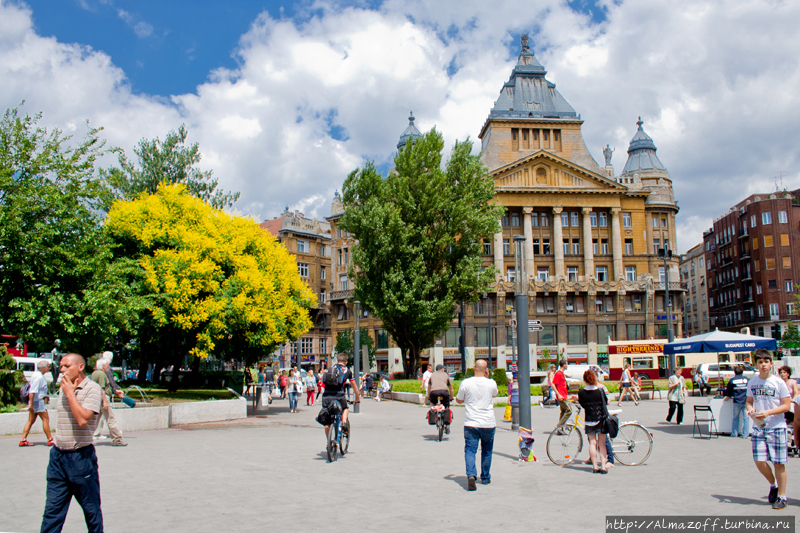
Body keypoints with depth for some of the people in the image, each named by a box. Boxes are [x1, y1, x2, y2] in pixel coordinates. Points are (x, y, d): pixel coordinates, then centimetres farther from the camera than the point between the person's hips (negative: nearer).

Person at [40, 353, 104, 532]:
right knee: (52, 509, 4)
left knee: (91, 509, 7)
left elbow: (83, 419, -24)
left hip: (80, 456, -6)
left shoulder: (92, 388, -11)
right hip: (58, 455, 6)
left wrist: (70, 393, -16)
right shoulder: (63, 389, 12)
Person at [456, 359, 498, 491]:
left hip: (471, 424, -1)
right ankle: (485, 477, 28)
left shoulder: (466, 383, -9)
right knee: (486, 451, 18)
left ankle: (471, 475, -21)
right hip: (488, 424, 1)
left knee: (470, 450, 0)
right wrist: (487, 377, 17)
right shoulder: (491, 383, -5)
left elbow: (459, 400, 6)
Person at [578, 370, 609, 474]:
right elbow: (605, 402, 2)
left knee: (592, 443, 8)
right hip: (601, 419, -1)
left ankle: (595, 466, 8)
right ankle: (603, 467, 4)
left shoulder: (581, 392, -8)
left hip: (589, 420, 1)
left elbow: (582, 405, 4)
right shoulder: (600, 391, -11)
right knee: (602, 443, 7)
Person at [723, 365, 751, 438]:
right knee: (746, 418, 5)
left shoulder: (732, 380, 2)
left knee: (735, 418, 10)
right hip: (746, 401, 1)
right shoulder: (746, 379, 6)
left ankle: (734, 433, 13)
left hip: (737, 401, -1)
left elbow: (728, 392, 8)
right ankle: (745, 434, 3)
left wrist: (726, 398, 24)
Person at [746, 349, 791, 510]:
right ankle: (773, 485, 27)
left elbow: (786, 406, -7)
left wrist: (767, 413, -18)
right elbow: (749, 401, 15)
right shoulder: (752, 382, 6)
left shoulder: (778, 382, -6)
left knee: (779, 463, 1)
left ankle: (782, 497, 13)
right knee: (759, 461, 0)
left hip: (777, 427, -3)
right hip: (758, 427, 3)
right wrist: (750, 409, -7)